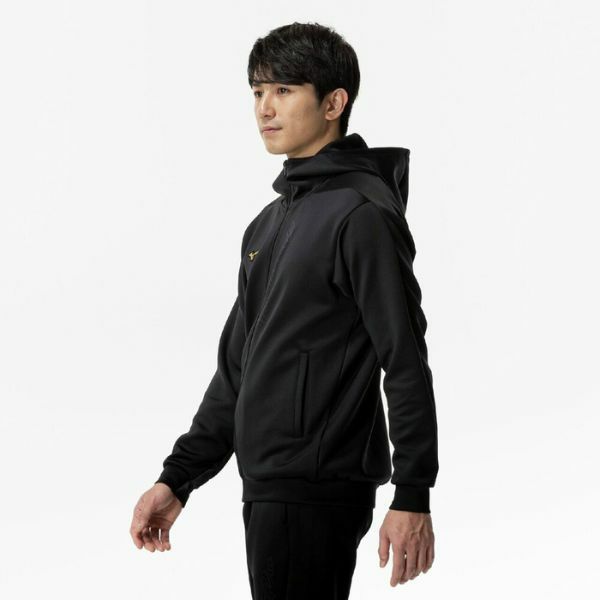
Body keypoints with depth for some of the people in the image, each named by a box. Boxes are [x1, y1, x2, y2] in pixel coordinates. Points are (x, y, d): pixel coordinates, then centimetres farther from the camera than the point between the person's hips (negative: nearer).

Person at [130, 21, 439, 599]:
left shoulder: (362, 214, -11)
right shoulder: (269, 224, 18)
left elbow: (407, 363, -15)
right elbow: (236, 366, 21)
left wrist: (412, 498, -18)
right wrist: (176, 480, 17)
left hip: (317, 492, -9)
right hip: (268, 486, 9)